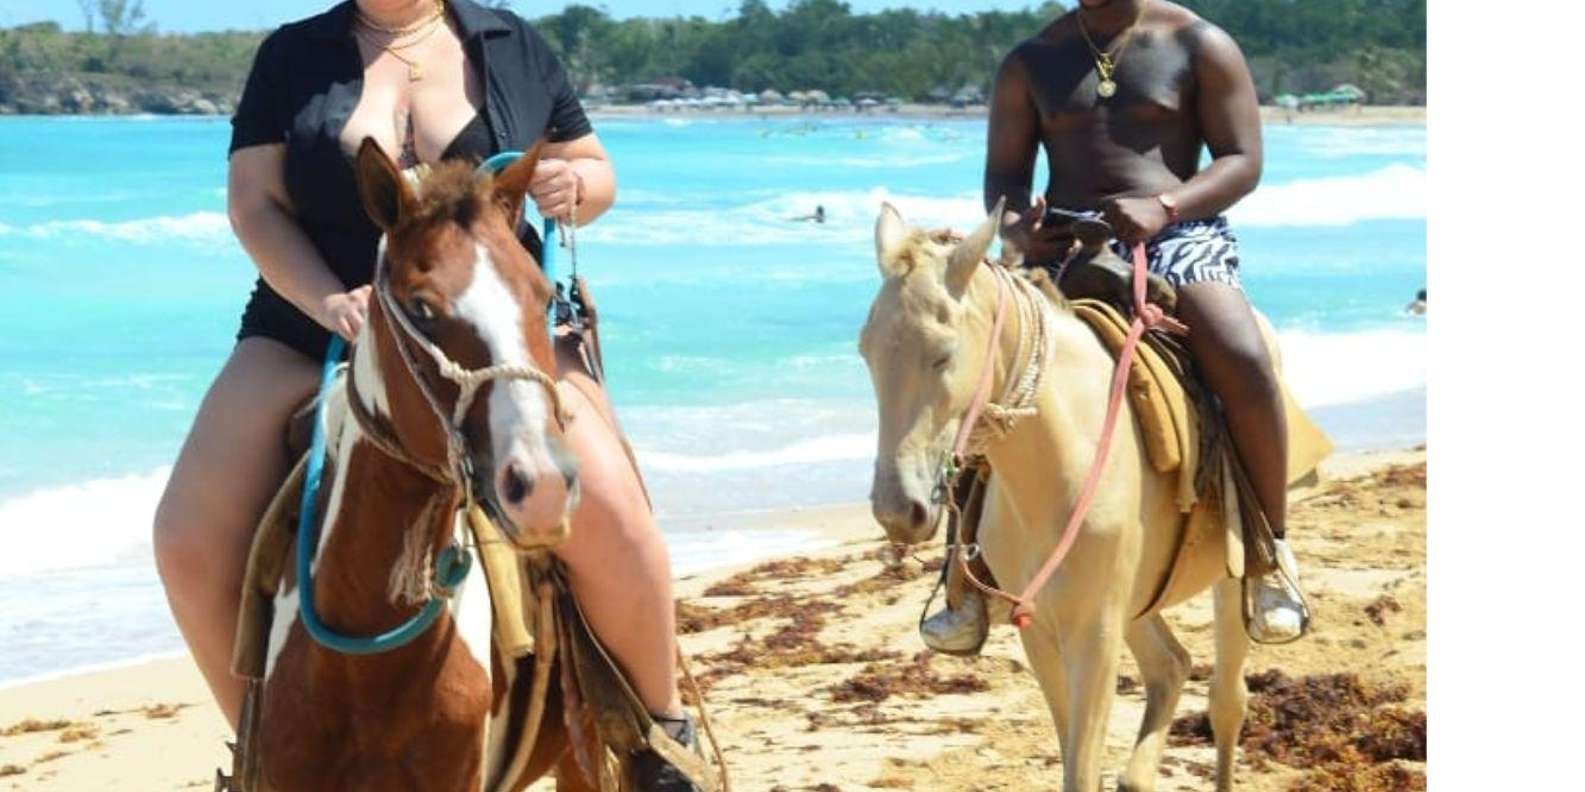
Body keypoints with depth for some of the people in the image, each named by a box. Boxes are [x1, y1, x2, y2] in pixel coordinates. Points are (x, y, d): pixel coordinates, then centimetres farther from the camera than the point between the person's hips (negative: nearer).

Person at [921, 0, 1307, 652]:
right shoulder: (1030, 64, 13)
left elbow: (1243, 162, 0)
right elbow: (1003, 175, 13)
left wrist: (1163, 206, -19)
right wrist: (1015, 227, -12)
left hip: (1179, 238, -3)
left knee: (1242, 360, -32)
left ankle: (1273, 548, -13)